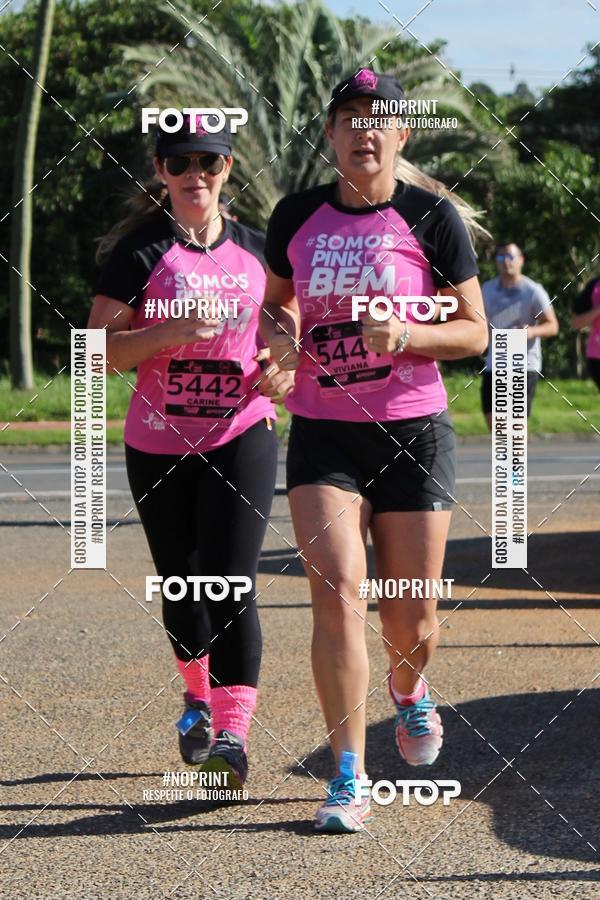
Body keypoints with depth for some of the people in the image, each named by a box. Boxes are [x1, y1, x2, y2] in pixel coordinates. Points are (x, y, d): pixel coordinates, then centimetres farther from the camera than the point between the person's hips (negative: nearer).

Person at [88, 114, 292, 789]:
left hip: (241, 436, 0)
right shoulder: (139, 252, -4)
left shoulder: (255, 250, 6)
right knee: (181, 590, 12)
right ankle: (198, 696, 40)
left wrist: (281, 369, -3)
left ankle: (231, 734, -19)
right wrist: (169, 332, -24)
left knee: (229, 581, -14)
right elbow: (99, 351, -9)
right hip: (158, 446, 0)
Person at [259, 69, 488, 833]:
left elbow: (474, 332, -1)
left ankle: (408, 692, 42)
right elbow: (275, 303, 20)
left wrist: (407, 334, -20)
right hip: (321, 433, 1)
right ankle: (348, 780, -12)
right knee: (336, 591, -16)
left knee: (410, 617, 4)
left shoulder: (432, 218, -3)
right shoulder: (296, 217, 5)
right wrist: (278, 334, -4)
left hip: (412, 431, -1)